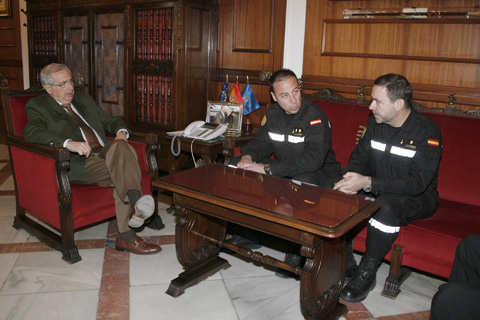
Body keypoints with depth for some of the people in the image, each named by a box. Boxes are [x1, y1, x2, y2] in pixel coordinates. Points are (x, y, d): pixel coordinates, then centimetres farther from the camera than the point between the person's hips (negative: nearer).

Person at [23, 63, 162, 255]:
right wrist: (69, 143, -28)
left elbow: (110, 120, 30)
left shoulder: (84, 100, 29)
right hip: (78, 163, -4)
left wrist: (121, 131, 4)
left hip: (104, 154, 4)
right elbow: (31, 132, -11)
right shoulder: (38, 106, 10)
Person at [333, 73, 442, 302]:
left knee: (386, 205, -38)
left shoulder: (427, 132, -19)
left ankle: (367, 274, -18)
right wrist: (351, 177, -19)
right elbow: (359, 157, 6)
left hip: (418, 198, -5)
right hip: (376, 191, 6)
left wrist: (368, 182, -35)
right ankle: (345, 262, -5)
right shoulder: (375, 123, 1)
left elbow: (417, 183, -26)